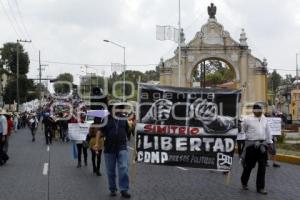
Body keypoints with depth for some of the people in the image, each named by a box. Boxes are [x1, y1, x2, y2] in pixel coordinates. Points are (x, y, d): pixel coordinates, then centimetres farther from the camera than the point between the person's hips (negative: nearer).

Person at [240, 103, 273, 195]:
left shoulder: (264, 119, 9)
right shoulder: (248, 120, -6)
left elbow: (267, 131, 17)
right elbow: (243, 130, 10)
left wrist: (269, 142, 18)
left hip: (263, 144, 4)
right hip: (251, 145, -4)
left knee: (262, 167, 2)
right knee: (249, 165, 6)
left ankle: (260, 187, 10)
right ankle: (244, 182, 31)